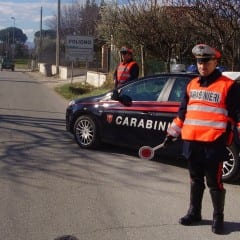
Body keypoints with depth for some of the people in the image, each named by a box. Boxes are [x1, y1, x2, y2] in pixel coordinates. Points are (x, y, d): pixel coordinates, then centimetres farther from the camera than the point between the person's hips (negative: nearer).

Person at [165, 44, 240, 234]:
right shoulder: (192, 85, 13)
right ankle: (194, 212, 31)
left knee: (214, 182, 2)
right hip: (192, 142, 6)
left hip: (213, 143, -5)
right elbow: (183, 112, 19)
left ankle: (218, 217, 18)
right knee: (195, 179, 17)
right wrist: (173, 133, 20)